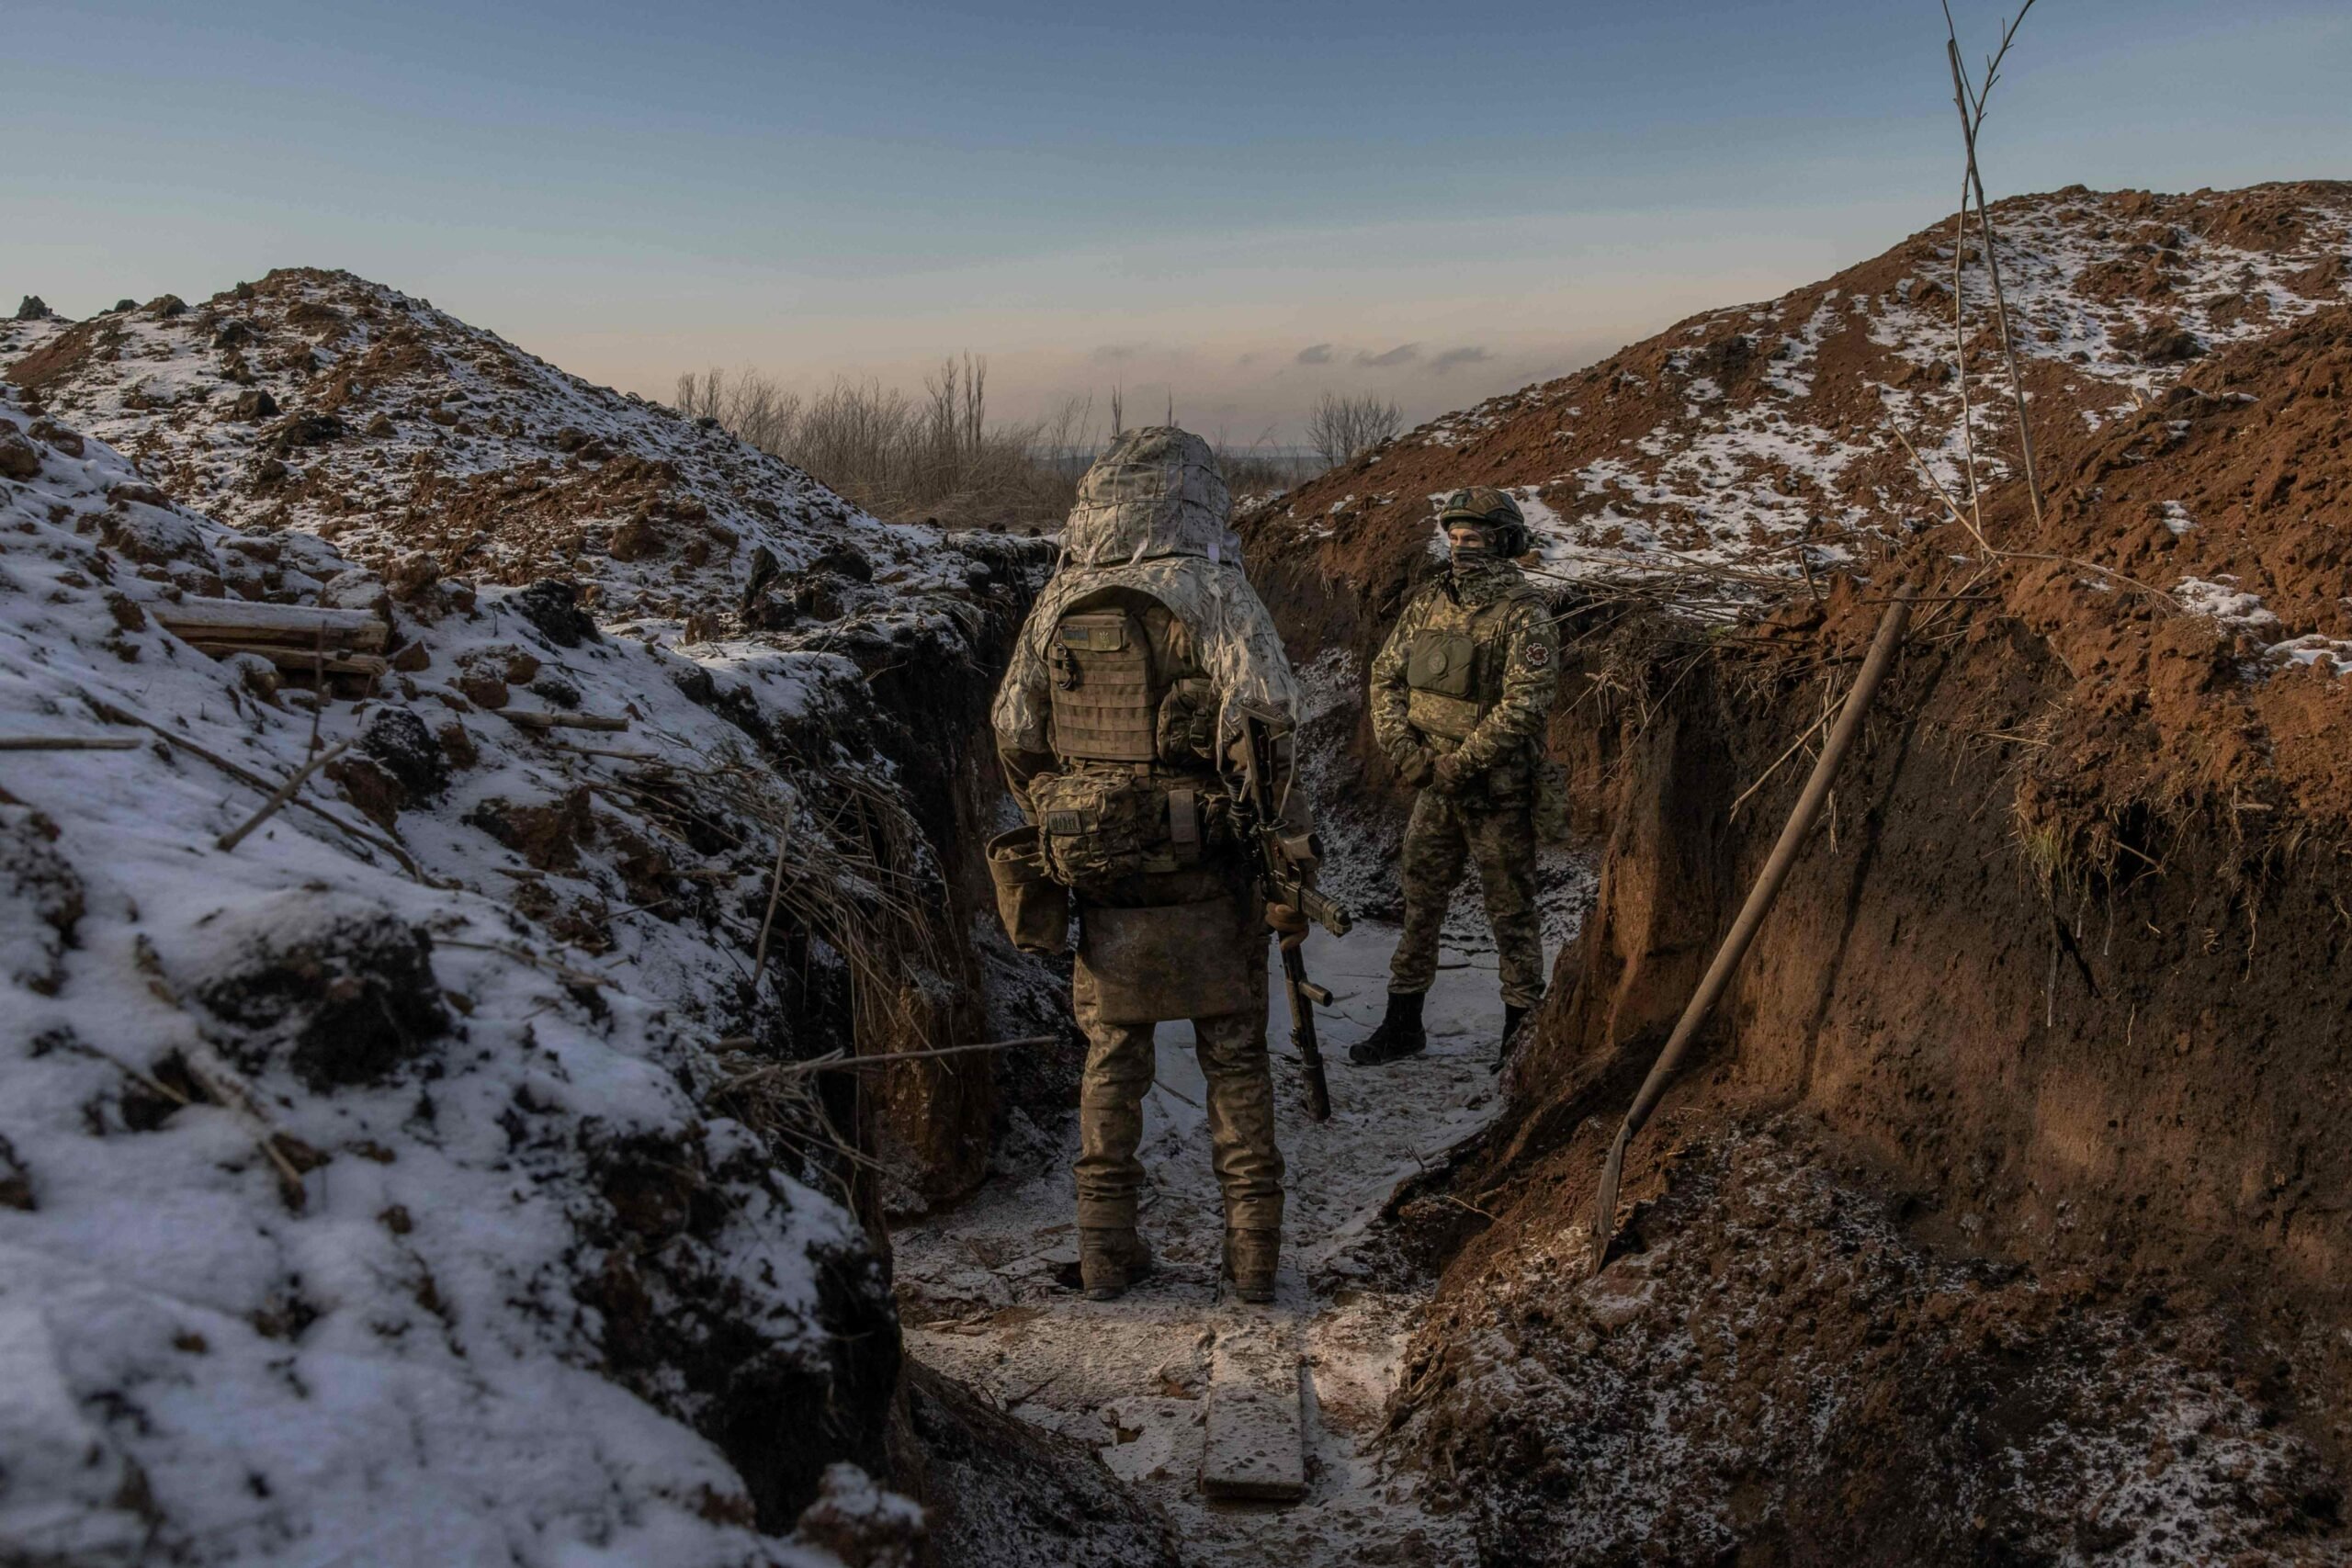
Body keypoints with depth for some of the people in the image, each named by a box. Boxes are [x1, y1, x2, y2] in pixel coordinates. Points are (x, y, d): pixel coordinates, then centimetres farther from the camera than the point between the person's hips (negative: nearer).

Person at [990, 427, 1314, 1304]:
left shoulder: (1057, 605, 3)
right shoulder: (1212, 594, -10)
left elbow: (1014, 738, 10)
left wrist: (1057, 829, 23)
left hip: (1099, 876, 3)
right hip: (1205, 877, -3)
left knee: (1112, 1063, 15)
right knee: (1234, 1061, 10)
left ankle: (1106, 1249, 20)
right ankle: (1253, 1252, 16)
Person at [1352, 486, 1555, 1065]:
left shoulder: (1523, 613, -12)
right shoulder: (1427, 604, 7)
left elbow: (1525, 705, -19)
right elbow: (1386, 676, 9)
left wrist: (1460, 763, -19)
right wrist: (1404, 749, -5)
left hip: (1497, 792, -6)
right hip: (1433, 784, 6)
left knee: (1511, 910, 6)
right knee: (1419, 902, 12)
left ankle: (1521, 1030, 18)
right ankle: (1402, 1024, 24)